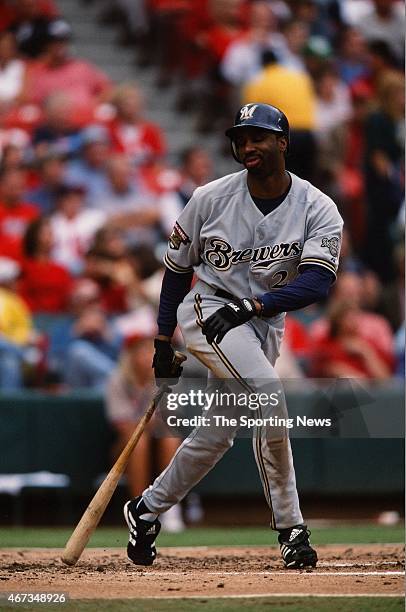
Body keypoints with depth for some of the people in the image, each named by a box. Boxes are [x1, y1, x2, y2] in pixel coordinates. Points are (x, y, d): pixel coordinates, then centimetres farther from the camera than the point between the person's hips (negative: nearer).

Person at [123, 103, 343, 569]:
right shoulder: (211, 198, -7)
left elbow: (317, 282, -21)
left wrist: (252, 306, -34)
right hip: (207, 310, -4)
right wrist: (163, 342, 6)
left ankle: (147, 509, 28)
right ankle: (289, 526, -20)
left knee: (216, 435, 7)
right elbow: (178, 266, 5)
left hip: (263, 324, 4)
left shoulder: (319, 210, -8)